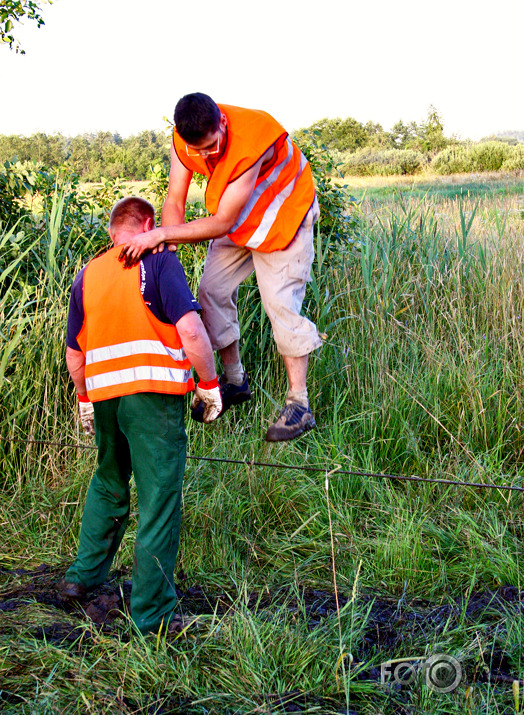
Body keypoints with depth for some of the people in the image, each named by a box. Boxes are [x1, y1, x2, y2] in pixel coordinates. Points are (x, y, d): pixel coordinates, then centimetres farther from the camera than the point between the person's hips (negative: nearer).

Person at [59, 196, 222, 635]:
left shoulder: (88, 275, 14)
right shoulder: (159, 261, -4)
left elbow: (74, 354, 17)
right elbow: (189, 329, -15)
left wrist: (85, 399, 31)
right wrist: (210, 383, -5)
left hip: (103, 394, 6)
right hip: (154, 393, -6)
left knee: (108, 486, 27)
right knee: (159, 502, 1)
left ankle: (84, 576, 33)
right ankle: (152, 613, 5)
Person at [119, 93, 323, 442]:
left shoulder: (252, 141, -40)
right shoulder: (185, 138, -21)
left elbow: (221, 223, -37)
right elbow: (174, 201, -15)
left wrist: (160, 234, -42)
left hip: (282, 213, -6)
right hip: (237, 218, 7)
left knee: (281, 302, -14)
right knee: (212, 289, 1)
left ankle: (299, 405, -8)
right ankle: (235, 380, 18)